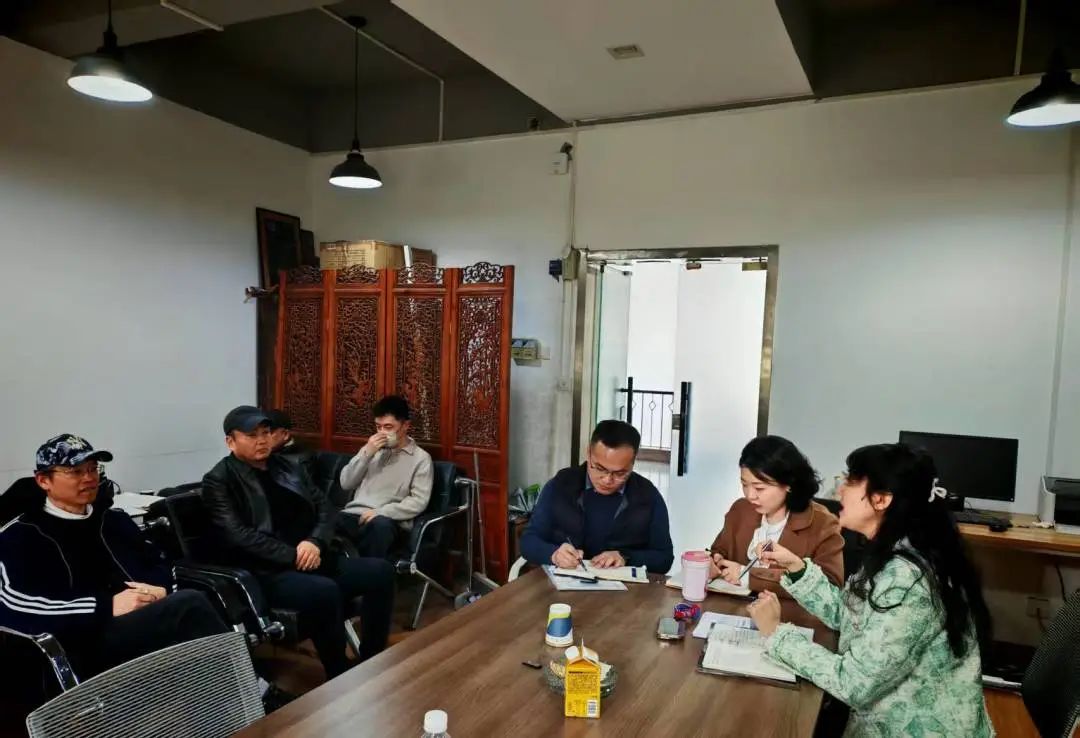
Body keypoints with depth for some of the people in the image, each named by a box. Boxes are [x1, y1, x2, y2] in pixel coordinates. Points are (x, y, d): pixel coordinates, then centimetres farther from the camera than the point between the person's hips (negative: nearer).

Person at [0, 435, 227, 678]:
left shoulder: (114, 519, 25)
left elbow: (159, 565, 27)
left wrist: (160, 588, 1)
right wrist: (107, 606, -16)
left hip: (150, 624, 6)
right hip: (86, 649, -5)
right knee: (190, 605, -31)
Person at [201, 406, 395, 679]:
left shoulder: (289, 465, 16)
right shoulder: (219, 480, -1)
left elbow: (325, 506, 13)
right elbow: (237, 535, -14)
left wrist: (315, 543, -8)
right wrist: (293, 556, -18)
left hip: (311, 560, 7)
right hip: (264, 572, -6)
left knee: (380, 571, -14)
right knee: (324, 590, -34)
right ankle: (340, 675, -13)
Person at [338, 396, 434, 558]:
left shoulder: (421, 458, 6)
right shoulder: (371, 448, 22)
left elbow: (419, 501, -5)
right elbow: (345, 484, 12)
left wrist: (381, 512, -16)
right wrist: (366, 453, -1)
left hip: (387, 521, -3)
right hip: (354, 514, 3)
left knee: (380, 524, -40)